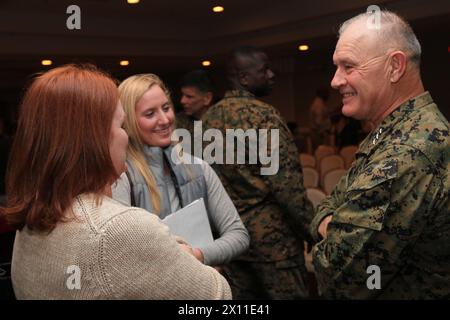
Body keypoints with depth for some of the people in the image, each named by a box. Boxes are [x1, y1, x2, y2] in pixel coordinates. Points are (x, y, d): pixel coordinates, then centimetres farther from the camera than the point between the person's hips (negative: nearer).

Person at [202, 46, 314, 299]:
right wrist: (312, 228, -12)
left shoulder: (210, 117, 8)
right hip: (271, 232, -7)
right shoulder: (263, 115, -15)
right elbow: (286, 183, -20)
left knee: (242, 296, 15)